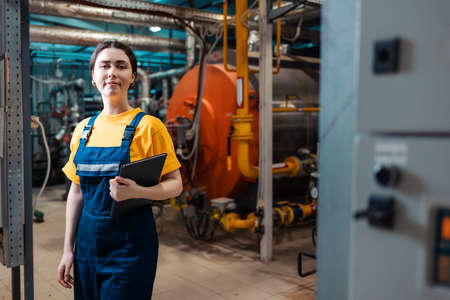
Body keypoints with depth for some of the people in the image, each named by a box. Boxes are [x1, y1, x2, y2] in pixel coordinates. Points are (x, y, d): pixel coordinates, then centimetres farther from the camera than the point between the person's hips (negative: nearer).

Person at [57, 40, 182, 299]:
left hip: (131, 241, -5)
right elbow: (76, 192, 10)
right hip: (88, 239, 5)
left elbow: (175, 184, -8)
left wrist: (136, 192, -27)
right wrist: (69, 249, 10)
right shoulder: (83, 130, 6)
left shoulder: (148, 126, -10)